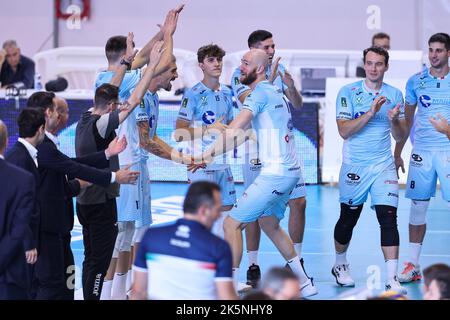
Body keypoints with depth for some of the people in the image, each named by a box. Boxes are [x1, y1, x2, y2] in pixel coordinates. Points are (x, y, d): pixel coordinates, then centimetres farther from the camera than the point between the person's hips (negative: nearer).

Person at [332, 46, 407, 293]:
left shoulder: (395, 94, 6)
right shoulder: (348, 92, -3)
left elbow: (399, 136, 8)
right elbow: (344, 131, -12)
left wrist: (394, 120, -14)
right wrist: (371, 112, -22)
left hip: (384, 165, 1)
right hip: (354, 166, -1)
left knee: (388, 219, -12)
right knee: (348, 219, 11)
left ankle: (392, 279, -14)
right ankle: (340, 265, 35)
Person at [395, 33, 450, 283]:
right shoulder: (416, 81, 8)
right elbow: (406, 120, 15)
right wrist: (397, 152, 14)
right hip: (421, 151, 2)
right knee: (418, 207, 3)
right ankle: (413, 265, 10)